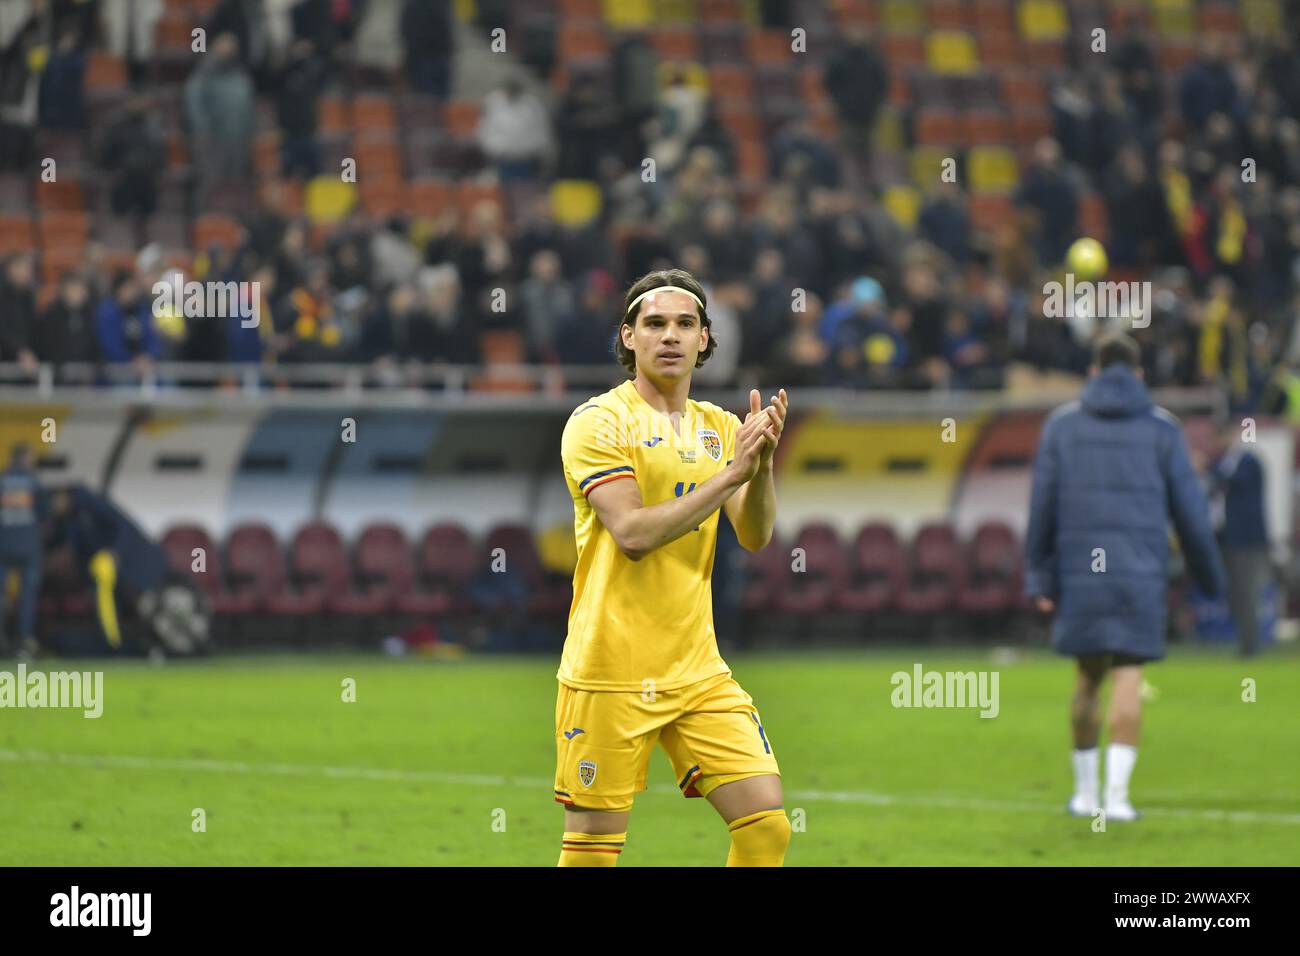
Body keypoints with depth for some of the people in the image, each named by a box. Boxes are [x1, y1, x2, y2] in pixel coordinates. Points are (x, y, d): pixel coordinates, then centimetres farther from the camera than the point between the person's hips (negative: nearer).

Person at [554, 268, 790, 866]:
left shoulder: (719, 428, 11)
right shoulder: (598, 422, -7)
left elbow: (755, 536, 1)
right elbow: (633, 534, -19)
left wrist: (762, 463, -17)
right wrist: (730, 472, -21)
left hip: (697, 672, 5)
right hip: (611, 673, -5)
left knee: (766, 823, -5)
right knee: (592, 848, -2)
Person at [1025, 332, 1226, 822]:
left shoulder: (1062, 425, 6)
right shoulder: (1160, 428, 3)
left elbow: (1042, 507, 3)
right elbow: (1189, 509, 4)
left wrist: (1040, 578, 6)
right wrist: (1209, 575, 15)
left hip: (1080, 571, 2)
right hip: (1141, 574, -2)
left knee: (1089, 677, 15)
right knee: (1128, 680, -3)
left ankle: (1085, 790, 21)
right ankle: (1117, 793, -13)